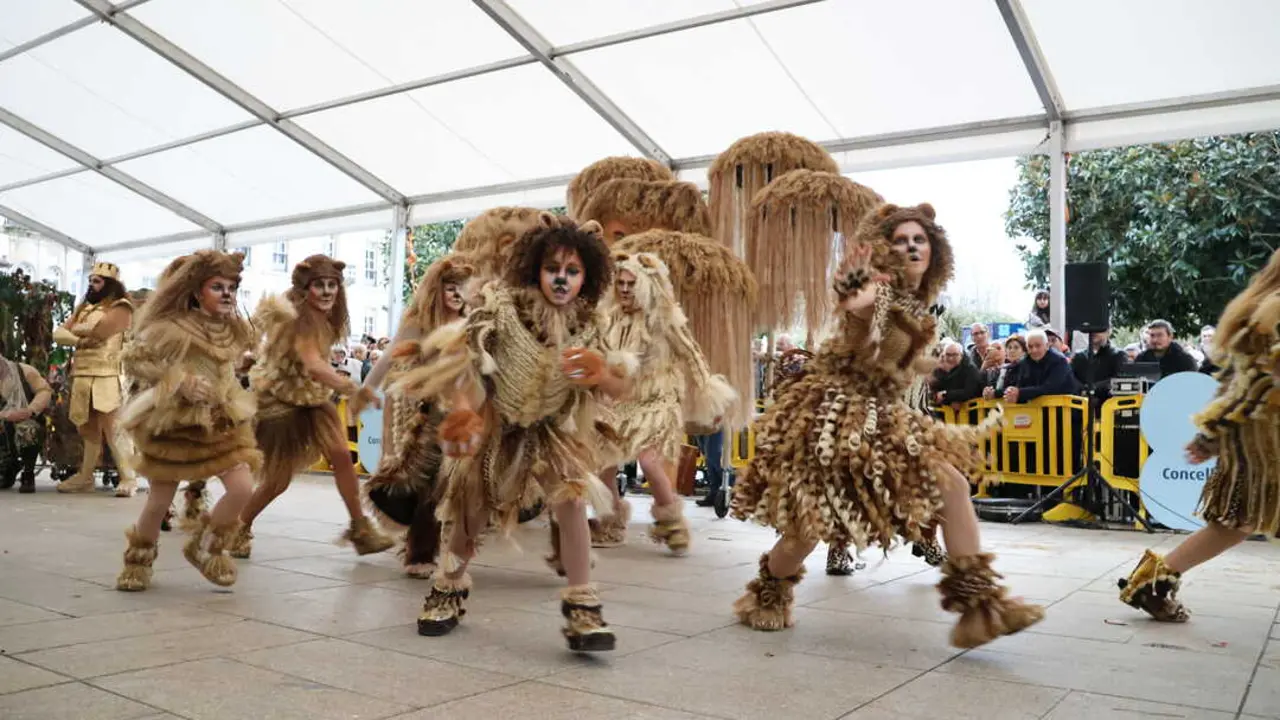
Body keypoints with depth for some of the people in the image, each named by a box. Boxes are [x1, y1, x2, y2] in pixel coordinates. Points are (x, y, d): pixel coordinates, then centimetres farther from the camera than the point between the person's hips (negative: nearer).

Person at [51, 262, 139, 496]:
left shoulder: (120, 307, -1)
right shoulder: (84, 307, 22)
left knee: (112, 430, -10)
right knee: (88, 430, 9)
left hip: (106, 377, -7)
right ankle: (85, 477, 15)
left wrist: (76, 328, 4)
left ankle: (129, 479, -9)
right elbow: (58, 334, 13)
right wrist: (78, 340, -8)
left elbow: (96, 330, -16)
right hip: (81, 376, 7)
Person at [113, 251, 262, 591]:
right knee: (160, 500, 6)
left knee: (243, 489, -11)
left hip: (222, 421, 5)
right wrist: (181, 381, -23)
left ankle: (203, 546, 15)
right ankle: (138, 560, 34)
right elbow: (133, 361, -15)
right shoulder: (173, 327, -17)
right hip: (174, 422, -4)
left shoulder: (233, 329, 3)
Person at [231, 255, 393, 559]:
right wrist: (354, 389, -51)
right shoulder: (291, 315, -26)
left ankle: (360, 528, -2)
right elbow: (314, 364, -40)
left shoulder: (324, 315, -2)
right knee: (278, 480, -1)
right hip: (277, 396, -7)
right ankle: (239, 529, 24)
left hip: (311, 393, 7)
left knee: (341, 454, -9)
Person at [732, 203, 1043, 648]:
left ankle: (979, 603, -6)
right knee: (809, 527, -1)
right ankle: (767, 597, 27)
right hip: (836, 414, -7)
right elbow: (855, 308, -42)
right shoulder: (879, 292, -16)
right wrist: (851, 292, -62)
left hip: (884, 415, 7)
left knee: (953, 483, -7)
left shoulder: (919, 302, 8)